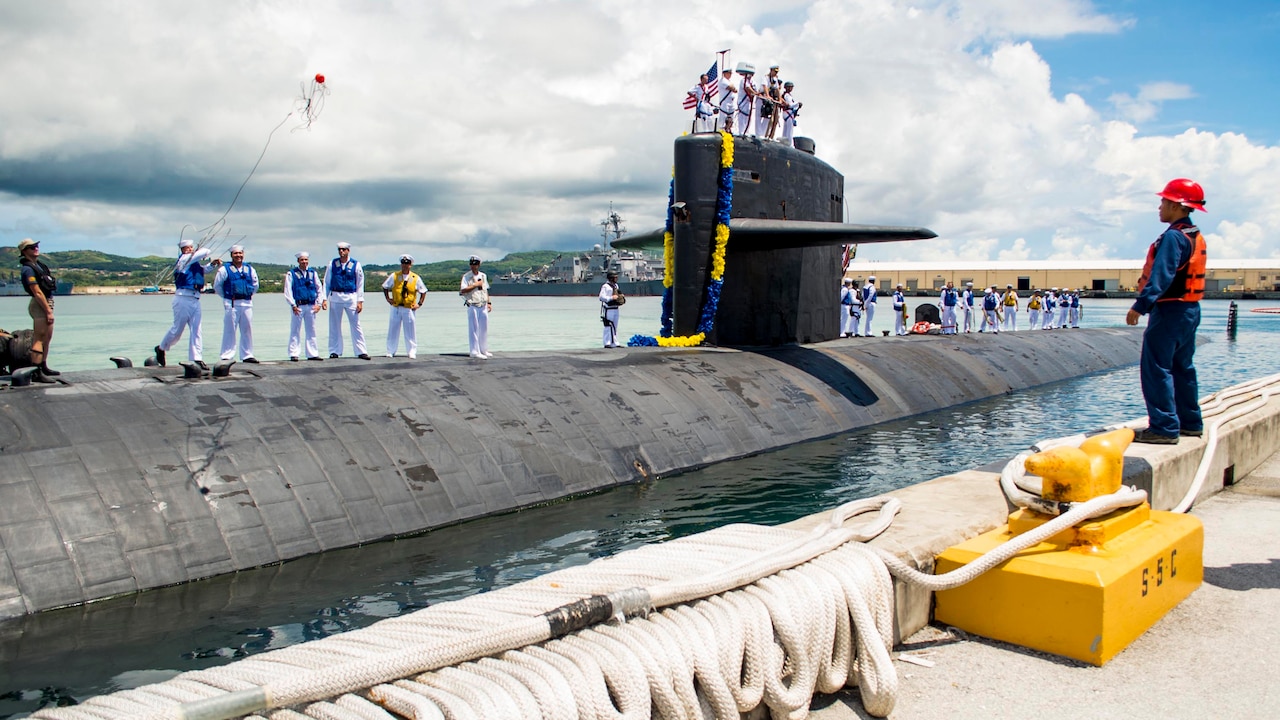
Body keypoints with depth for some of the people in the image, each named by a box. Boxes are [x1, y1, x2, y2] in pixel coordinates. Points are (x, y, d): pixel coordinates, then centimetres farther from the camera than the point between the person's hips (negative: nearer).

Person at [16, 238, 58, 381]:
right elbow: (37, 292, -19)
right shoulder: (28, 269, -14)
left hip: (47, 303, 10)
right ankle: (36, 373, -12)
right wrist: (48, 311, -20)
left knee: (47, 338, 18)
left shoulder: (38, 265, 14)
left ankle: (43, 367, 29)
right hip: (39, 305, -10)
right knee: (39, 339, -11)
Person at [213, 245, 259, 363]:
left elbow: (255, 285, 23)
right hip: (231, 304, -4)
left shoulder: (250, 269, 11)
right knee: (229, 330, -3)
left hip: (247, 303, 4)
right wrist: (226, 297, 8)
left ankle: (247, 355, 16)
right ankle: (227, 356, 1)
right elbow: (217, 285, 6)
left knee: (247, 330, 8)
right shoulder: (225, 269, -1)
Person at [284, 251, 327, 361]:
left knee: (311, 331, 8)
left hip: (311, 306, 3)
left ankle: (313, 354, 13)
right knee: (295, 331, -1)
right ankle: (293, 354, 4)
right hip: (298, 306, -3)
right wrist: (293, 305, -10)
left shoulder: (313, 272, 9)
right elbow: (287, 291, -3)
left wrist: (319, 303, 1)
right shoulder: (291, 273, 0)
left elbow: (319, 288, 11)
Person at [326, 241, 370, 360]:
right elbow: (326, 282, 10)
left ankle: (361, 352, 0)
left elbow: (360, 283, 4)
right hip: (335, 297, 2)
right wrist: (324, 298, 3)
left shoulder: (356, 265, 2)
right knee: (334, 326, 5)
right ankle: (334, 351, 14)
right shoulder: (332, 264, 6)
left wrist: (360, 301, -2)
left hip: (351, 297, -1)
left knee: (355, 325, -3)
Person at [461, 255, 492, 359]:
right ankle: (475, 351, -4)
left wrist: (489, 302, 12)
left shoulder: (483, 276, 13)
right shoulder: (466, 276, -5)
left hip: (483, 306, 6)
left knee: (484, 328, 11)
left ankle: (483, 350, 21)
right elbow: (463, 290, -16)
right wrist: (476, 284, -15)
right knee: (474, 329, -5)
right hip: (473, 306, -6)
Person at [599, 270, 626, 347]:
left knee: (615, 326, 12)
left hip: (615, 309, 9)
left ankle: (614, 343, 17)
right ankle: (607, 343, -2)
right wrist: (612, 298, -24)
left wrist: (622, 297, 7)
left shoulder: (616, 286, 15)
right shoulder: (605, 286, -14)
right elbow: (602, 297, -20)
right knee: (608, 326, -6)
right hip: (608, 310, -9)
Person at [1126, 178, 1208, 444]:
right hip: (1190, 310, 10)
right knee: (1182, 368, 17)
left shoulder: (1173, 237, -15)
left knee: (1156, 368, -9)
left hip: (1169, 311, -10)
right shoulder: (1196, 237, 15)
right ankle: (1190, 422, 25)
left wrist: (1140, 305, -28)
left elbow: (1161, 276, -25)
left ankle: (1164, 427, -10)